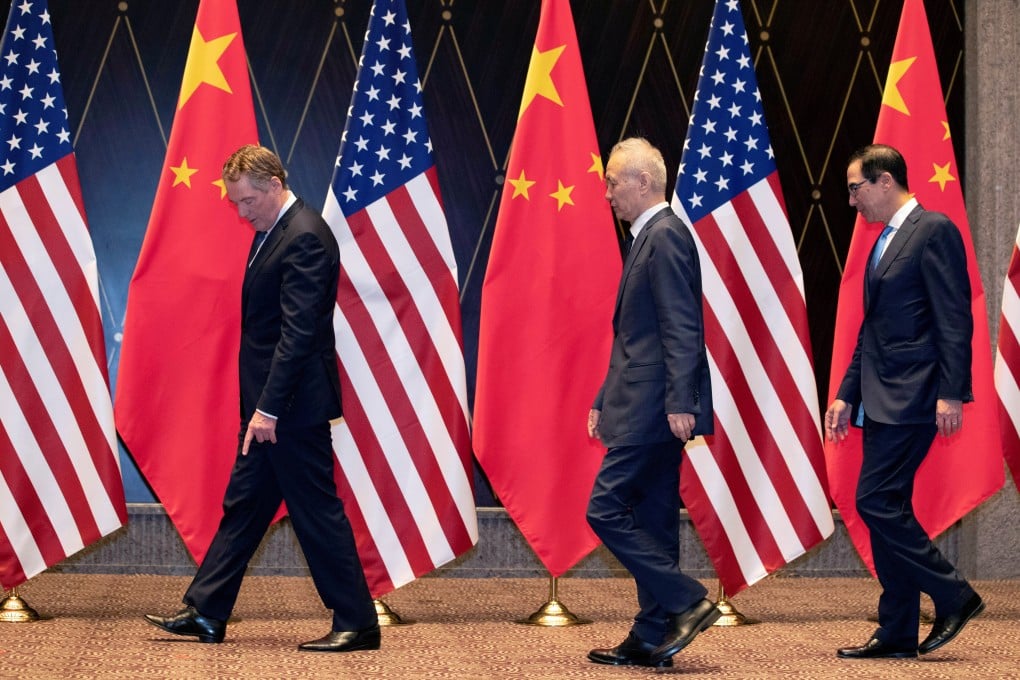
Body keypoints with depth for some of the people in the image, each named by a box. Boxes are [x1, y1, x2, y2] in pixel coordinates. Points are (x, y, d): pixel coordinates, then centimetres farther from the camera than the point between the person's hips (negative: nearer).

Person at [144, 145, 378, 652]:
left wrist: (269, 408, -24)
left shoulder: (305, 238, -18)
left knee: (317, 511, -3)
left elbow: (298, 330, -23)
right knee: (243, 505, 14)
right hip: (269, 405, 10)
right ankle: (206, 614, 21)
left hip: (294, 405, -10)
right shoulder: (272, 232, 13)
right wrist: (259, 406, 15)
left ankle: (358, 624, 4)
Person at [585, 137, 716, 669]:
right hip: (642, 406, 10)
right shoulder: (649, 237, 19)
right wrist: (605, 401, 23)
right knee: (650, 522, 10)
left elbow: (681, 328, -20)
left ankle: (686, 603, -9)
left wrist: (679, 402, -26)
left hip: (654, 408, -10)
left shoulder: (665, 236, -12)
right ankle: (650, 640, 13)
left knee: (606, 509, -11)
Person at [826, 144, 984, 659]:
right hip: (880, 399, 10)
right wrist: (847, 395, 19)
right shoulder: (884, 243, 20)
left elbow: (955, 318, -15)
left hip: (912, 397, -10)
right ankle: (897, 634, 12)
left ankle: (954, 596, -2)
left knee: (876, 501, -14)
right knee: (886, 509, 8)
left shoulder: (934, 231, -9)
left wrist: (951, 394, -20)